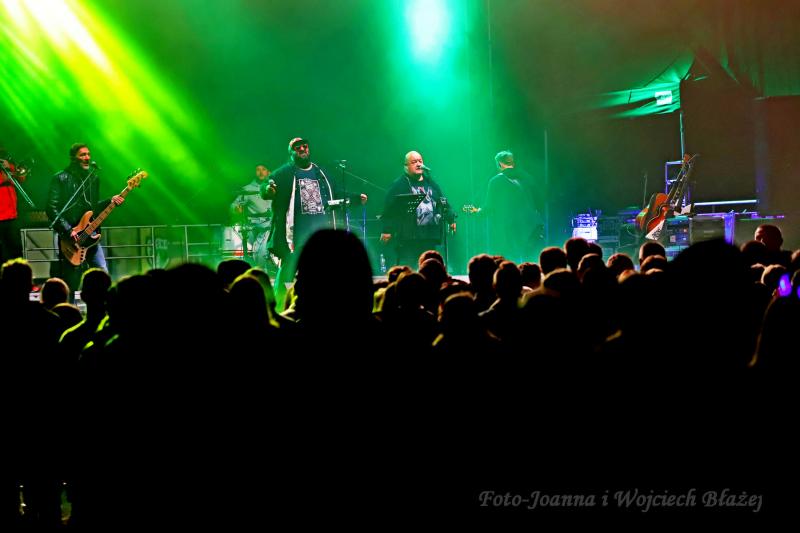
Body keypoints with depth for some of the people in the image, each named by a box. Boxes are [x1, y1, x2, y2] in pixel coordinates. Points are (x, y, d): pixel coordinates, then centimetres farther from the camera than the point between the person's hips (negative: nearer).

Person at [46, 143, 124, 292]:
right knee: (71, 283, -2)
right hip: (69, 238, -5)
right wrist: (68, 231, -18)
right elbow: (51, 208, -12)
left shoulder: (93, 178, 13)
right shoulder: (61, 178, -6)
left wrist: (110, 201, 3)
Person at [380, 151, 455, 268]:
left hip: (429, 237, 6)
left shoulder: (432, 184, 17)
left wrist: (451, 219, 11)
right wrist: (387, 230, -14)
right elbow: (389, 209, -8)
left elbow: (443, 204, 23)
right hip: (407, 236, -6)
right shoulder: (399, 185, -2)